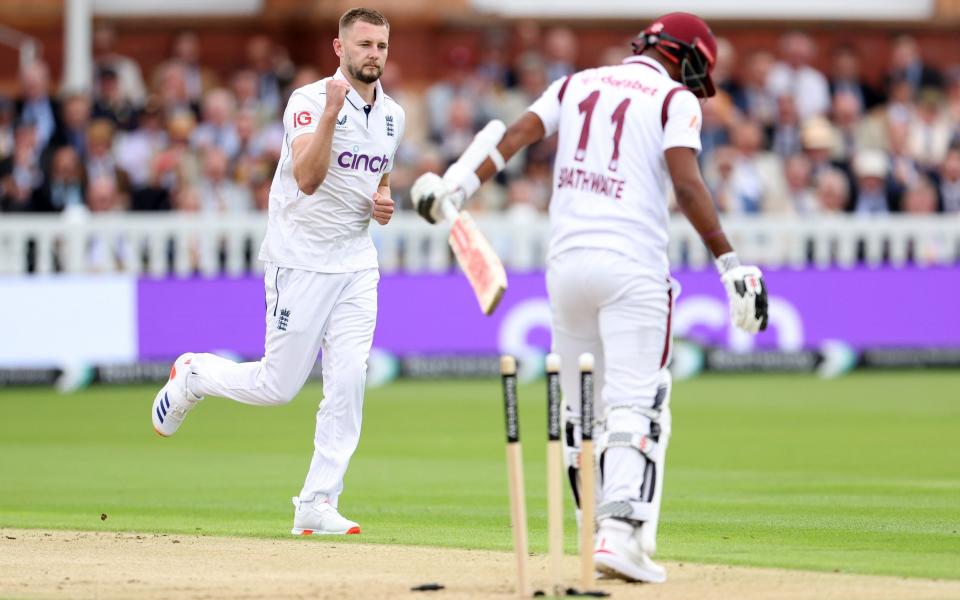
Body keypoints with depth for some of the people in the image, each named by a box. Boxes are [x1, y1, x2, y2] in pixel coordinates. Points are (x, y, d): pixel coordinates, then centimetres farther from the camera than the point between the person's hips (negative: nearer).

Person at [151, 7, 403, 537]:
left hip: (355, 263, 6)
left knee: (348, 382, -7)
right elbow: (307, 178, -27)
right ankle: (193, 374, 28)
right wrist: (331, 112, -37)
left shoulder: (392, 115, 9)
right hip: (300, 260, -6)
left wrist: (383, 201, 4)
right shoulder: (309, 101, -14)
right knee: (277, 386, -2)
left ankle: (317, 504, -2)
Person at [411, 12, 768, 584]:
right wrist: (729, 261, -15)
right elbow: (687, 183, -13)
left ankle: (605, 532, 14)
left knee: (578, 408, 13)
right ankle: (622, 532, -22)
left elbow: (518, 133, 2)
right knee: (635, 407, -8)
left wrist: (463, 183, -5)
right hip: (631, 266, -5)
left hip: (566, 261, 5)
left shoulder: (578, 84, 16)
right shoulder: (675, 99, 1)